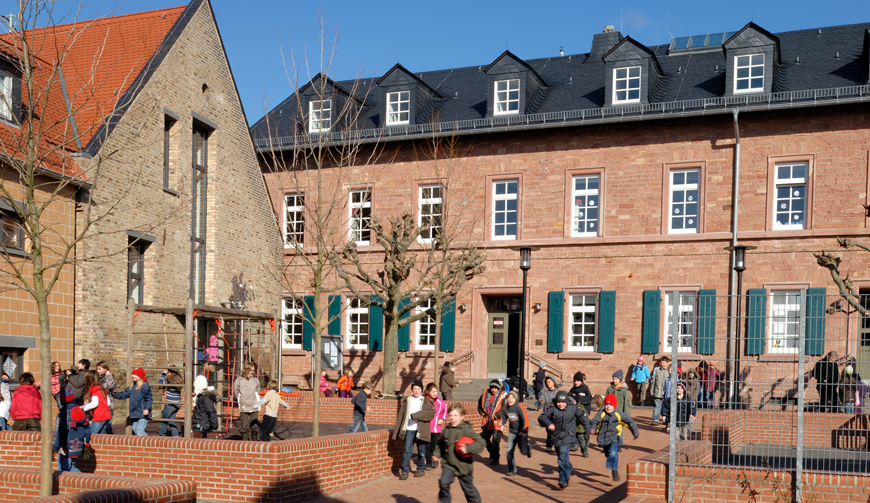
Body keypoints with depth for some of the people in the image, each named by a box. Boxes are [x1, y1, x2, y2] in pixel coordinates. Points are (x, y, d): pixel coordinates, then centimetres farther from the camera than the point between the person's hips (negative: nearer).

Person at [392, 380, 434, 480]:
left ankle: (421, 469, 24)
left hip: (421, 429, -1)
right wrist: (398, 430, 4)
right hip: (409, 429, 1)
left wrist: (415, 415, -19)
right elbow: (401, 415, 11)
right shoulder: (407, 401, 11)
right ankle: (404, 471, -1)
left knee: (421, 451, 7)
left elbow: (431, 412, -13)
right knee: (407, 450, -6)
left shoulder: (426, 401, 4)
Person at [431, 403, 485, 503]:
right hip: (449, 464, 3)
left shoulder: (466, 430, -14)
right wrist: (437, 454, 10)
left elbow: (480, 443, -22)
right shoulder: (446, 430, 3)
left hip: (463, 465, -3)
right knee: (443, 482, -20)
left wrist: (468, 448, -33)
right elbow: (440, 444, 22)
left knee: (468, 488, 13)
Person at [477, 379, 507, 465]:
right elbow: (480, 403, 24)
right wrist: (481, 411, 11)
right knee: (486, 439, 13)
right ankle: (491, 454, 36)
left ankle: (495, 459, 7)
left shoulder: (502, 395, -8)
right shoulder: (485, 394, 8)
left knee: (495, 441, -7)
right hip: (487, 421, 6)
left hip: (496, 422, -6)